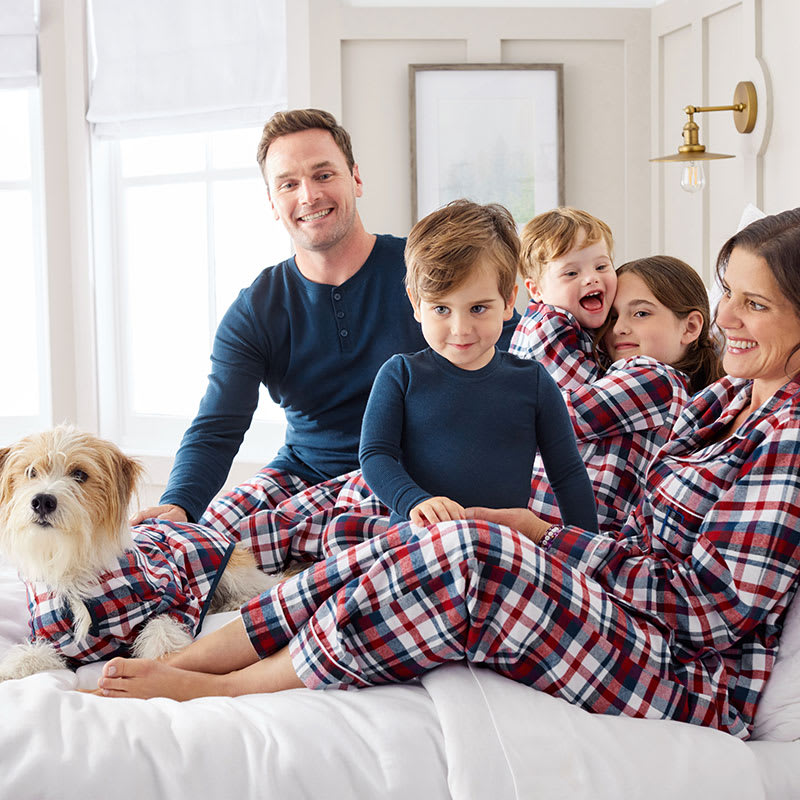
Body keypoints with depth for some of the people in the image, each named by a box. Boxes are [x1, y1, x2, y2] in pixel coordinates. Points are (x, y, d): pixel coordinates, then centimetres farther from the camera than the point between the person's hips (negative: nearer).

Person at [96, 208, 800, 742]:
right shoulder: (733, 398, 15)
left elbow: (723, 601, -20)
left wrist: (545, 536, -12)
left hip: (690, 677, -9)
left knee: (468, 559, -30)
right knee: (398, 555, -6)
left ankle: (220, 689, -15)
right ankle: (174, 664, -4)